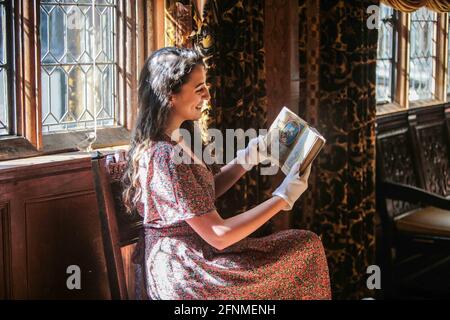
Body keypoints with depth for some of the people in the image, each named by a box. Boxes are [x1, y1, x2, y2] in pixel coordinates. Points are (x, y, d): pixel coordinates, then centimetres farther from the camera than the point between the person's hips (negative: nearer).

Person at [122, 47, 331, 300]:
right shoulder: (166, 159, -25)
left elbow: (205, 193, 14)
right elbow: (218, 236, -23)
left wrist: (247, 158, 2)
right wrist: (283, 198, -17)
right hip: (183, 277, -9)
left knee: (307, 246, 6)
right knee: (307, 249, -3)